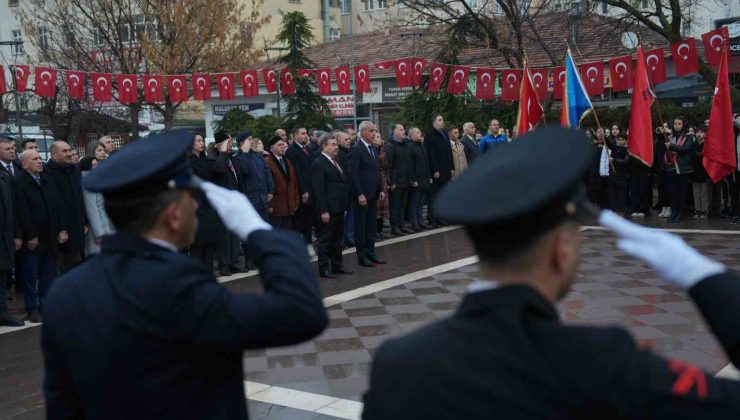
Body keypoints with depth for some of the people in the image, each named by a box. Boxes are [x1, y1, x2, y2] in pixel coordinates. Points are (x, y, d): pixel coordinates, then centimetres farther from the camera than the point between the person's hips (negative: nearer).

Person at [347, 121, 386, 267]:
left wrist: (381, 189, 10)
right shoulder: (356, 149, -12)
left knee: (372, 225, 12)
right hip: (361, 194, -8)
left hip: (373, 194, 8)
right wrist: (360, 194, -19)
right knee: (360, 226, 2)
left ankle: (371, 252, 21)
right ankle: (362, 255, 9)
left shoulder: (373, 148, 13)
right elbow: (352, 173, -16)